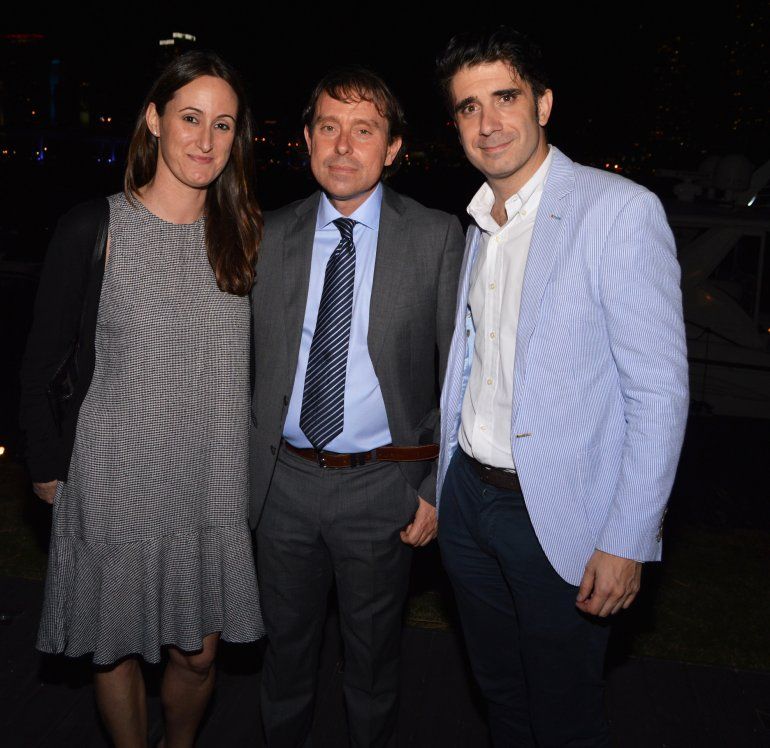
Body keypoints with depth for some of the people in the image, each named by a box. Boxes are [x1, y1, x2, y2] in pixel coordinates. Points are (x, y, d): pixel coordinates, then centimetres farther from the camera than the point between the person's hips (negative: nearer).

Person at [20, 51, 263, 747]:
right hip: (115, 485, -2)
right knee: (117, 651, 14)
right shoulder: (93, 229, -7)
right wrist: (49, 466, 1)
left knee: (197, 652, 14)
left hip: (213, 484, 3)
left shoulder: (242, 236, 4)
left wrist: (247, 453, 8)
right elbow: (45, 359, -1)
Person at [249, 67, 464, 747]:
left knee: (372, 650, 18)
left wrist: (438, 487, -7)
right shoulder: (270, 235, 2)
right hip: (282, 480, 3)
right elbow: (245, 361, 7)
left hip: (383, 486, -2)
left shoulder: (438, 238, -6)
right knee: (287, 641, 21)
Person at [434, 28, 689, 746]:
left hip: (559, 514, -6)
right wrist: (443, 485, 12)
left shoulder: (618, 209, -15)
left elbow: (659, 388, -17)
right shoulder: (478, 223, 9)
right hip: (468, 496, 6)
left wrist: (626, 543, -18)